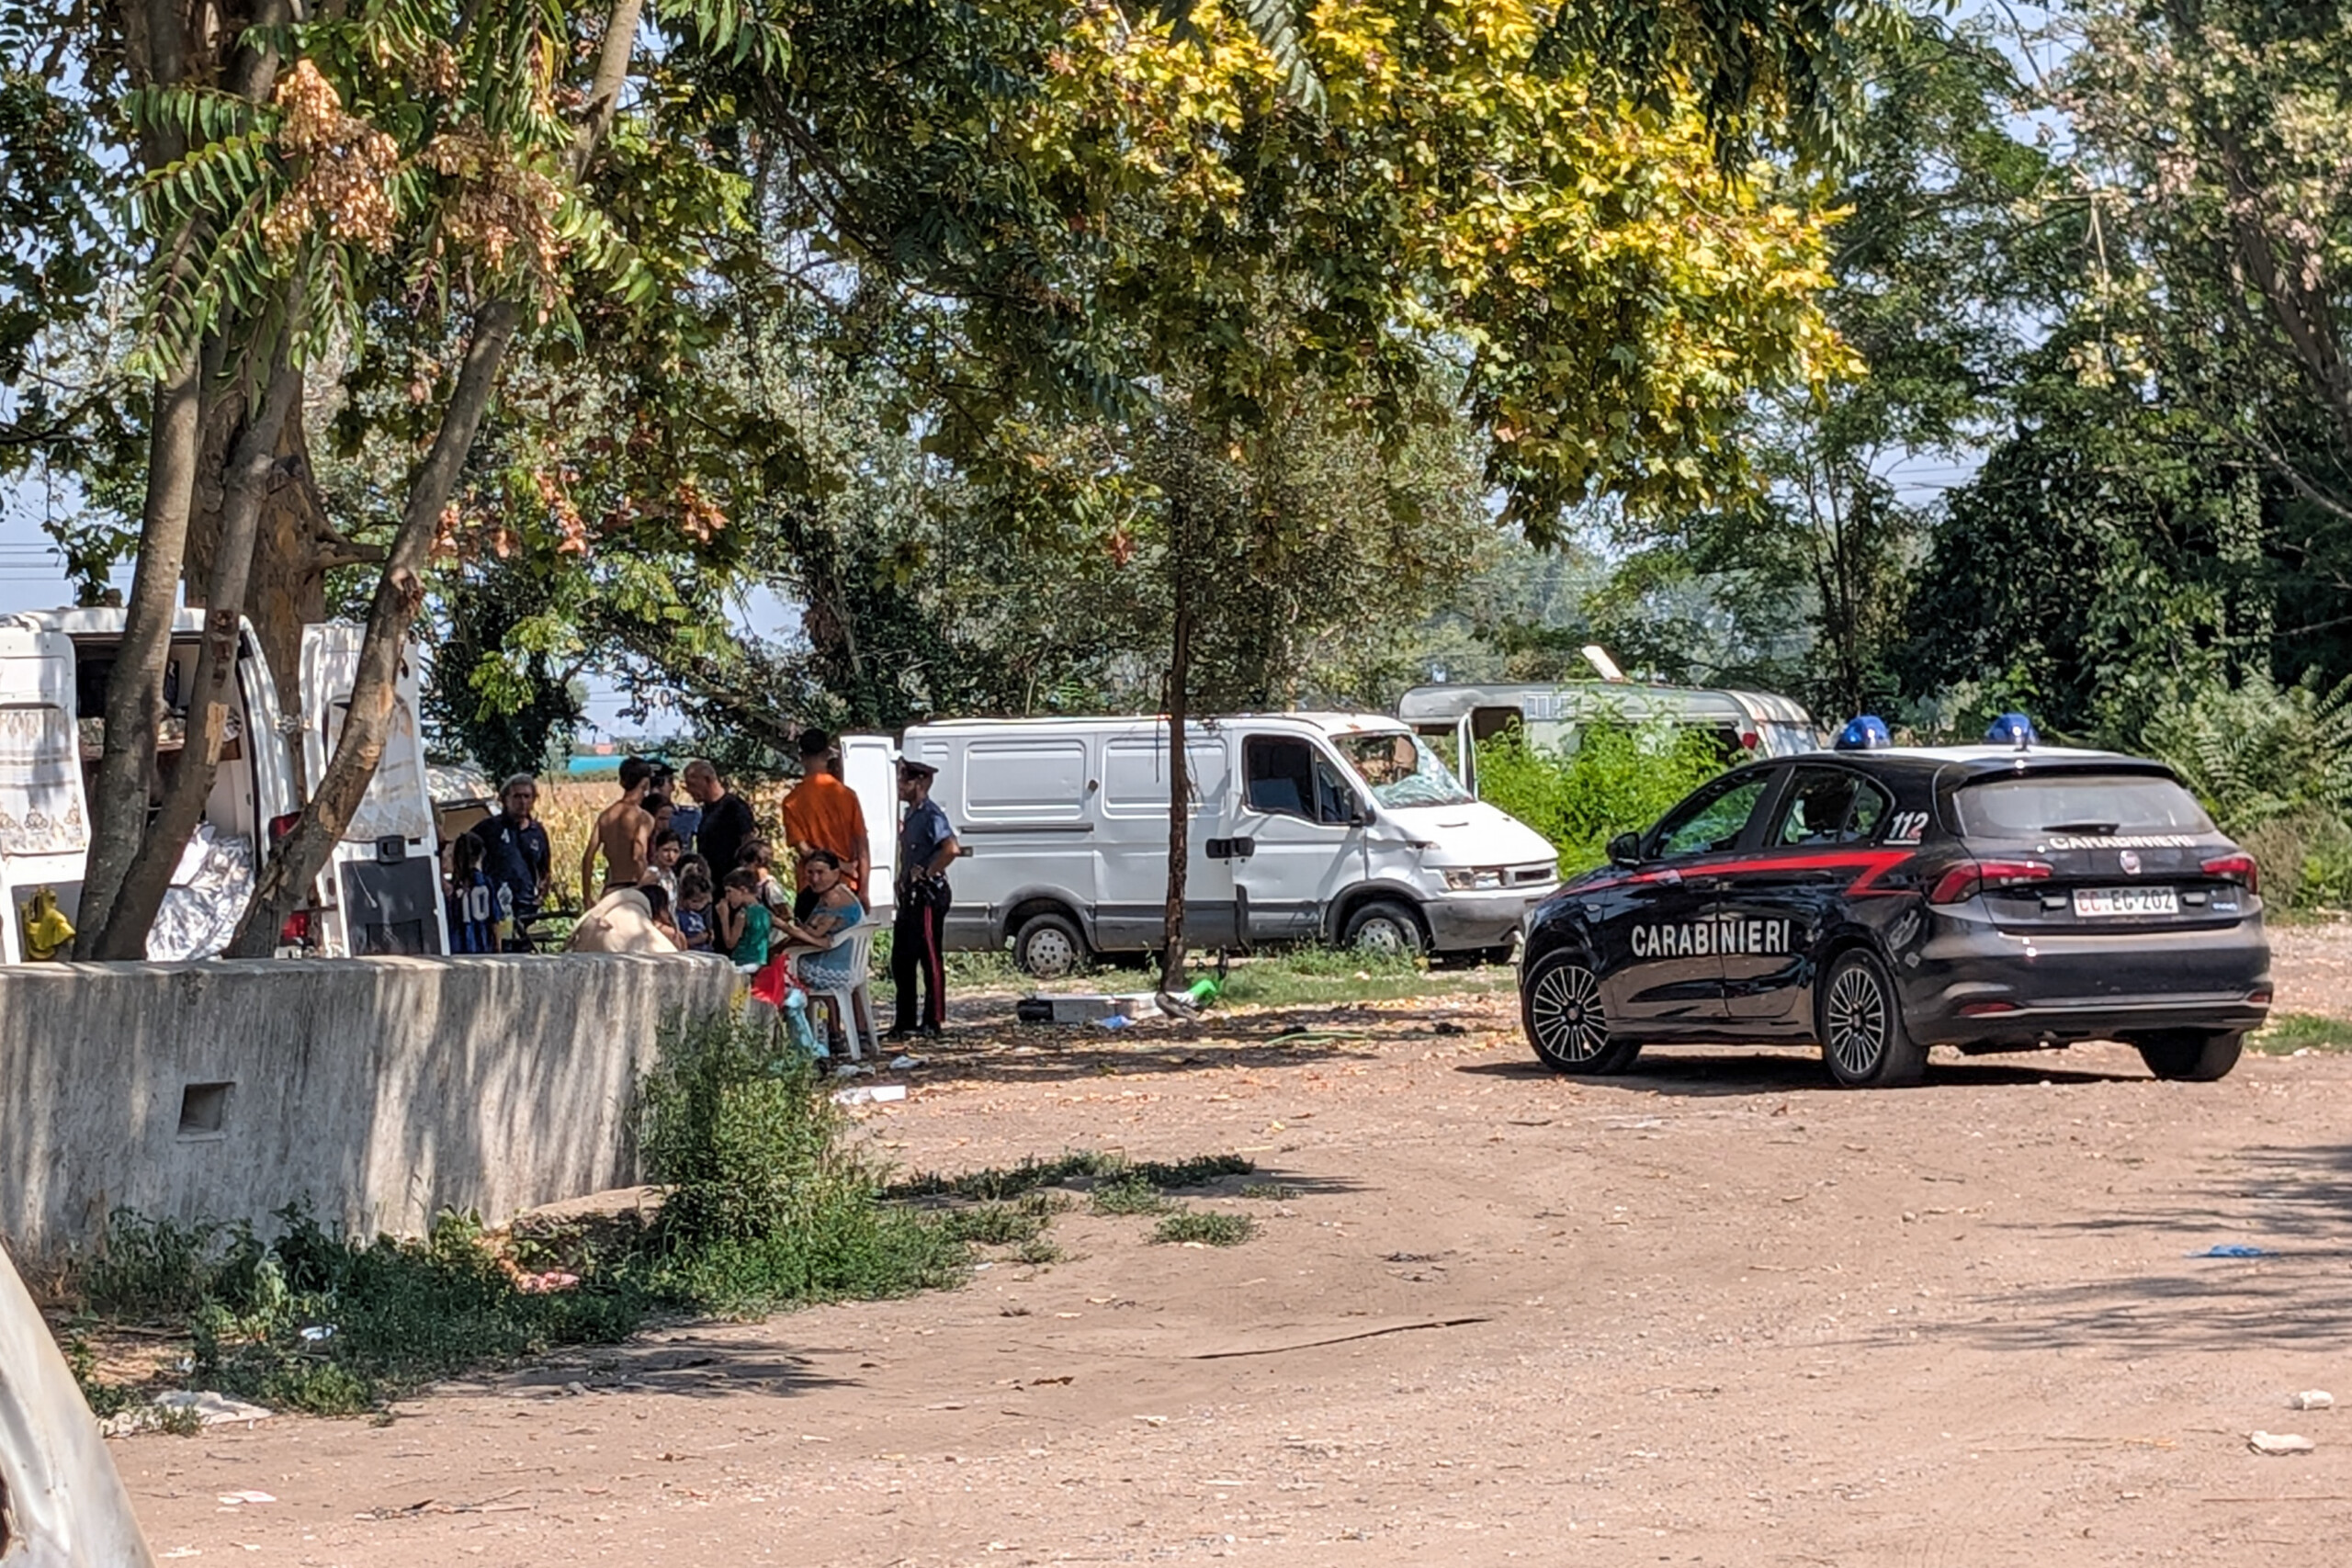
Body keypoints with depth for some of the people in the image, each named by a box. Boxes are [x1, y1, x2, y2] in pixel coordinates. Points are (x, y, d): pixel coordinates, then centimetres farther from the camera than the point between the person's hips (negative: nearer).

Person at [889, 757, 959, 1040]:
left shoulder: (931, 814, -14)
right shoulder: (912, 815, 15)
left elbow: (951, 848, -28)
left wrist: (929, 872, -20)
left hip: (928, 896, -10)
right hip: (911, 896, 10)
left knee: (930, 958, -4)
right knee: (901, 960, 11)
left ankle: (934, 1020, 1)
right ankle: (905, 1021, 17)